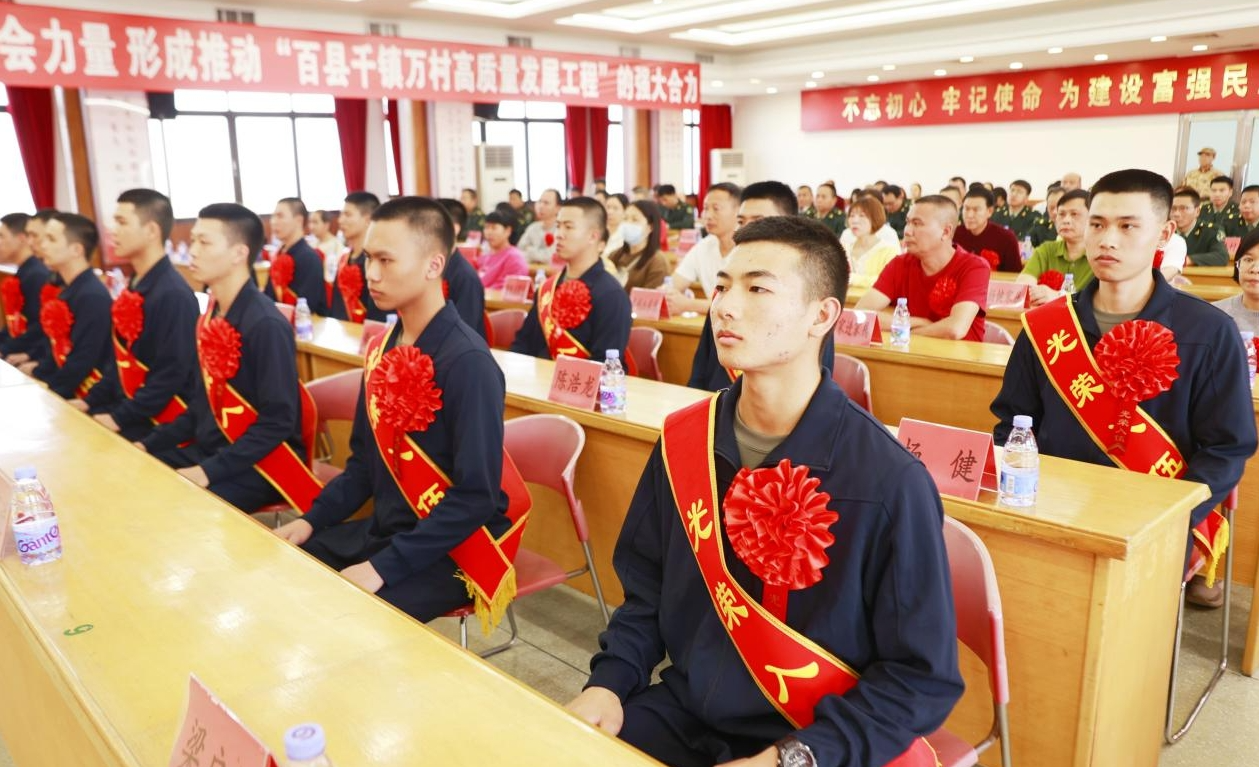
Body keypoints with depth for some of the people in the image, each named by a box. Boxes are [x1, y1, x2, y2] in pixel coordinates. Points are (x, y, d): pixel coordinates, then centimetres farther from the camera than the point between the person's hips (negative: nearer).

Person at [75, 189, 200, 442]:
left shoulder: (173, 295, -20)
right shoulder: (135, 287, 11)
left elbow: (170, 375, -22)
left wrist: (120, 418, -19)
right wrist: (89, 401, 9)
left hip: (161, 424, -8)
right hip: (124, 407, 9)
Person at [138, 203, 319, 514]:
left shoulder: (266, 325, -20)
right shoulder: (210, 318, 7)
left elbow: (277, 421, -21)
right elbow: (205, 403, 16)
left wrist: (210, 472, -23)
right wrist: (149, 444, 7)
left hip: (259, 465, -8)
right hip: (207, 450, 8)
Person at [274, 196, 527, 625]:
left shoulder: (468, 363, -22)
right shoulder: (381, 349, 4)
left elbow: (476, 497, -23)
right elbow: (365, 459, 14)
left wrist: (385, 568, -24)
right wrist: (312, 520, 0)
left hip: (453, 550, -7)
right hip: (384, 530, 8)